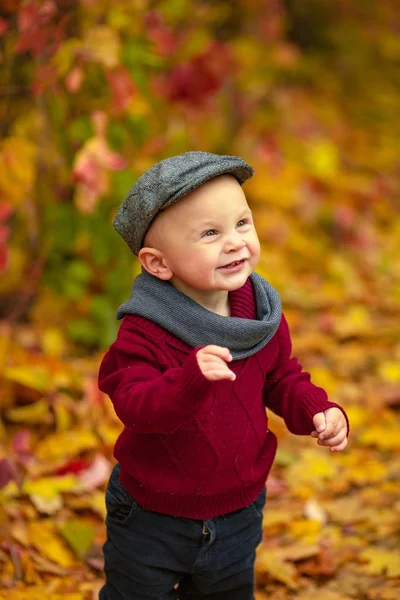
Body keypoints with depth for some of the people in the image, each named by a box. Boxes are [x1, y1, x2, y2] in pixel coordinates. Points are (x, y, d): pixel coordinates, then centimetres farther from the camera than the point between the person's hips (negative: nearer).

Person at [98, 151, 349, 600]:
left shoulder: (264, 317, -9)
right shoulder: (144, 333, -25)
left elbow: (283, 379, 6)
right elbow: (135, 407, -35)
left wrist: (317, 410, -12)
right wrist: (190, 379, -51)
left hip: (238, 514, 4)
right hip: (152, 521, -4)